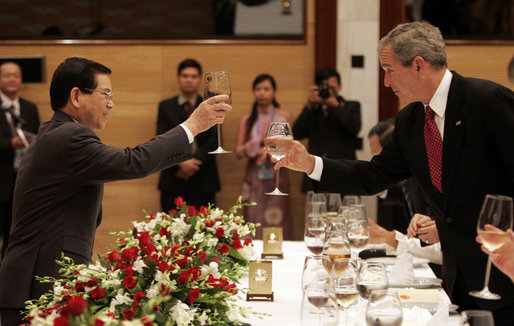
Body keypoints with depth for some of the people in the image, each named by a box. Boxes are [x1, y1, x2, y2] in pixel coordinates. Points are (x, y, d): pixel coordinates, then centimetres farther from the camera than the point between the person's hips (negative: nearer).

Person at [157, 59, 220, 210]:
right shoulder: (165, 107, 11)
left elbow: (215, 140, -1)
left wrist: (194, 162, -12)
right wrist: (180, 163, -15)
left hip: (203, 181, 0)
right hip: (173, 180, 1)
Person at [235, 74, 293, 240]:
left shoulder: (284, 117, 4)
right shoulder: (246, 120, 7)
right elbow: (238, 151, 2)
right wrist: (260, 141, -11)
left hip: (277, 176, -1)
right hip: (254, 178, 1)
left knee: (277, 222, -4)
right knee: (255, 222, -1)